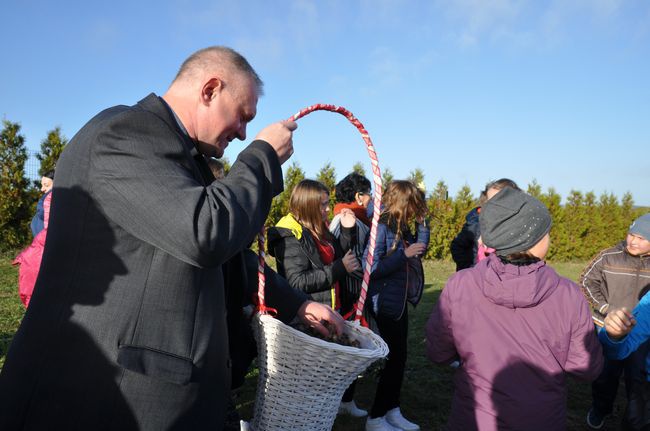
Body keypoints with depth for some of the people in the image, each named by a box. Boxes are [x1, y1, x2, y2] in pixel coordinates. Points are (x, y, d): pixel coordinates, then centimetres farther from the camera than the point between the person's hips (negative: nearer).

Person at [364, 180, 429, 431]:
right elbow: (372, 268, -24)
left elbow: (419, 249, 15)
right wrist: (404, 254, -23)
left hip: (399, 302, 9)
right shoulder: (381, 227, -20)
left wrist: (422, 224, 4)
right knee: (396, 358, 0)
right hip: (385, 304, -9)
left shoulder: (401, 227, 5)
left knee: (398, 357, 16)